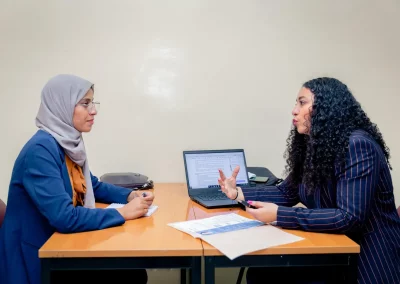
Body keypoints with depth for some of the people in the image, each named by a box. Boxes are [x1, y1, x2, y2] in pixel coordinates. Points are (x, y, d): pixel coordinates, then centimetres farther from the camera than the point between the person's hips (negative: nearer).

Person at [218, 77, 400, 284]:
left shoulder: (357, 146, -21)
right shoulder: (312, 145, 6)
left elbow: (350, 218, -28)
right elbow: (287, 193, 13)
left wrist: (279, 215, -29)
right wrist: (238, 193, 2)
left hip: (368, 259, -7)